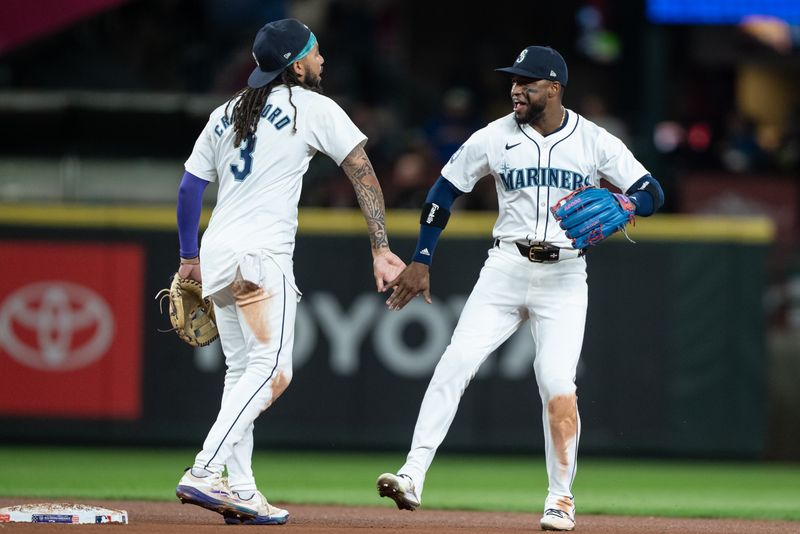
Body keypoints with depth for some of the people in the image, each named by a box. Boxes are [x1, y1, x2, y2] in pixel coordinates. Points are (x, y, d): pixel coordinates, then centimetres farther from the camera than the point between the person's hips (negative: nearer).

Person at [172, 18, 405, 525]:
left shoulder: (225, 115, 18)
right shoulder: (314, 107, 1)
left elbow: (189, 188, 18)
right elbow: (363, 174, -3)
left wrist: (189, 257, 27)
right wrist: (381, 248, -4)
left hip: (217, 254, 8)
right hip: (261, 255, -8)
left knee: (241, 371, 14)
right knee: (271, 370, -14)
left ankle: (240, 490, 9)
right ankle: (205, 473, -27)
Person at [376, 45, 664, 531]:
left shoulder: (595, 142, -3)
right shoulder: (494, 138, 1)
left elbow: (652, 193, -3)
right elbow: (444, 192, 10)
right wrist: (421, 262, 5)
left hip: (564, 277, -2)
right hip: (506, 268, 2)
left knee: (557, 381, -14)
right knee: (456, 362, -13)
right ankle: (413, 477, -15)